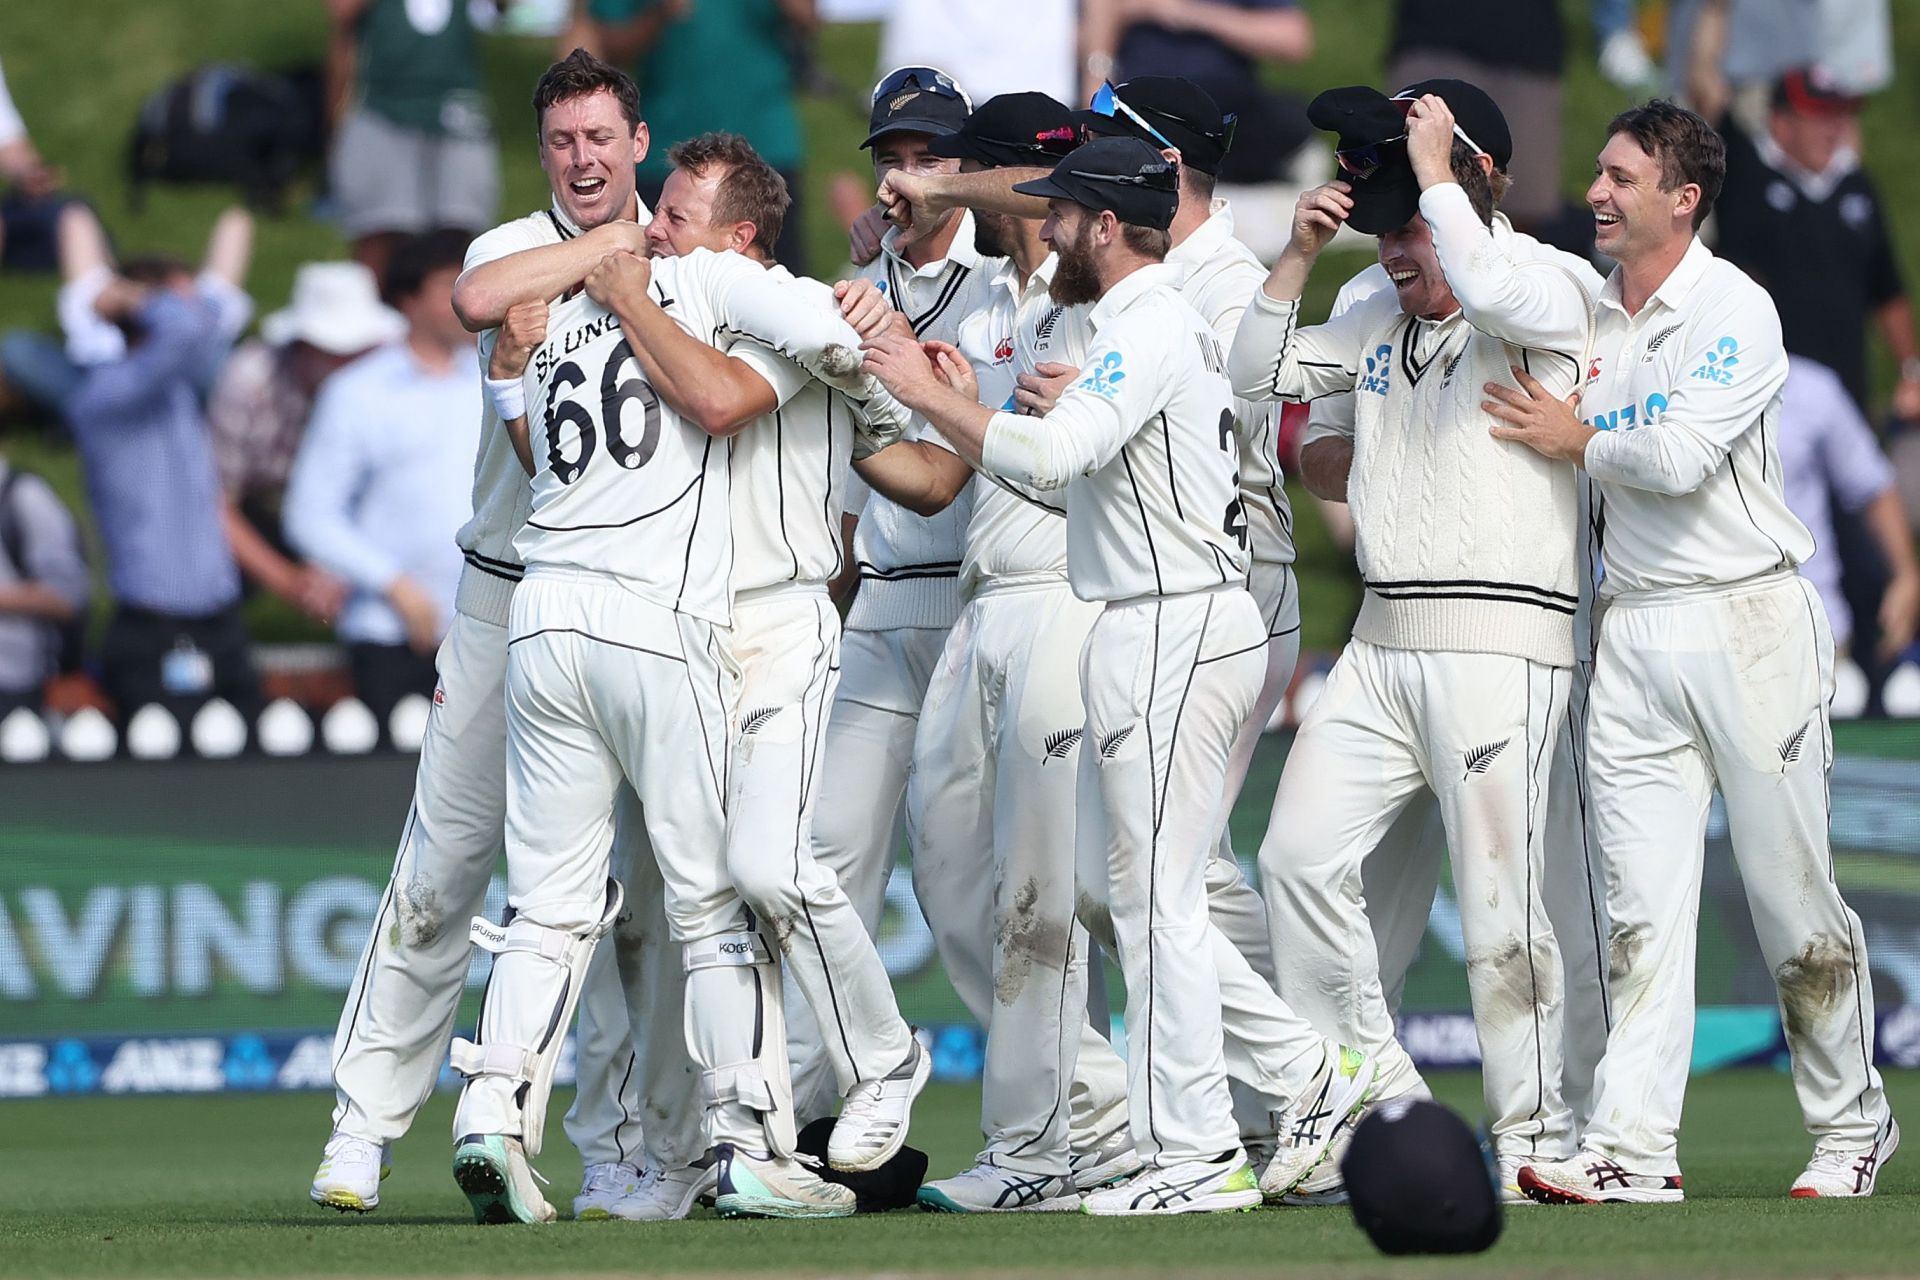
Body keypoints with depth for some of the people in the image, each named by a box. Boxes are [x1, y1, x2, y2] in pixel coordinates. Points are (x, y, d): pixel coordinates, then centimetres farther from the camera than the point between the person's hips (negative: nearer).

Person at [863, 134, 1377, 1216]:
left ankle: (1197, 1157, -4)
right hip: (1148, 633, 11)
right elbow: (1067, 478, 23)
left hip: (1176, 635, -11)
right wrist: (963, 405, 15)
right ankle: (1313, 1072, 15)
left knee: (1156, 899, -7)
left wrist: (928, 394, -17)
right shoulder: (1164, 323, 19)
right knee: (1112, 885, 14)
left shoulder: (1149, 330, -14)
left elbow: (1052, 457, -27)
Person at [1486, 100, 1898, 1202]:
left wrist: (1575, 440, -2)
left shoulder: (1734, 309, -7)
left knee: (1793, 895, 0)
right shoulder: (1587, 315, 14)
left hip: (1749, 623, -6)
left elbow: (1678, 458, -17)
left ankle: (1852, 1129, 14)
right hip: (1634, 634, 6)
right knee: (1643, 903, -2)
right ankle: (1632, 1151, -7)